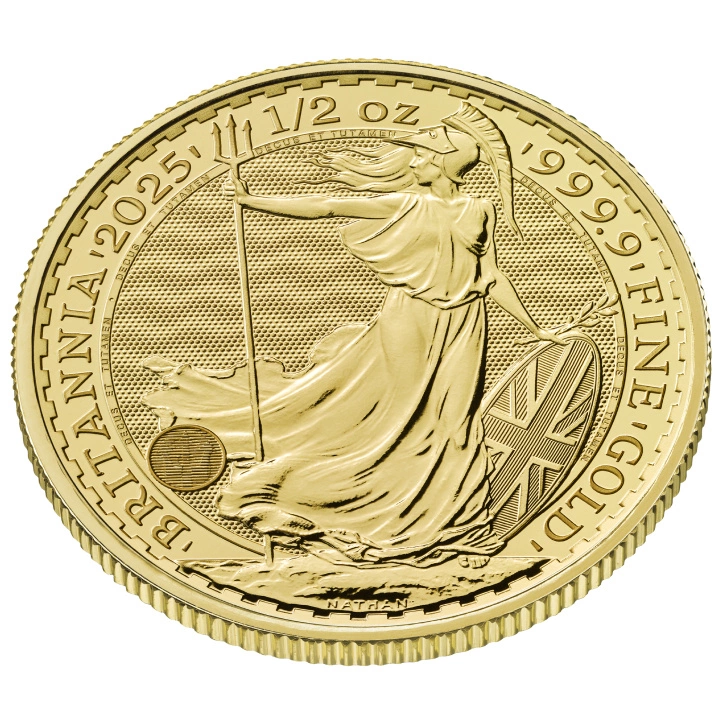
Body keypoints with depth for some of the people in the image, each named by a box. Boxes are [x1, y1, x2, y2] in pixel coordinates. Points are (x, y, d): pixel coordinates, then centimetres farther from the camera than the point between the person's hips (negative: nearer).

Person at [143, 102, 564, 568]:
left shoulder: (479, 213, 4)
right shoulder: (405, 206, -3)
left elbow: (492, 277, 13)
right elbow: (326, 207, -7)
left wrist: (534, 328, 17)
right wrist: (253, 202, -11)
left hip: (460, 336, 2)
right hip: (407, 326, -2)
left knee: (449, 429, 6)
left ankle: (444, 527, 21)